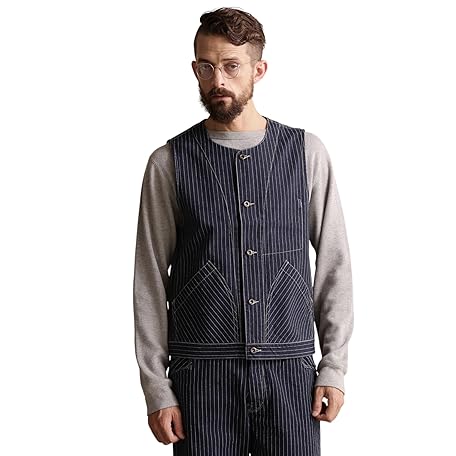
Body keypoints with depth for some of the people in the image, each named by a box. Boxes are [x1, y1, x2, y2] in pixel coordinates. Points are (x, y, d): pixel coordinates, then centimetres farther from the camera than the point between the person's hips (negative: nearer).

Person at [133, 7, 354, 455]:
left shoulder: (307, 153, 5)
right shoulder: (169, 163, 2)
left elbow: (334, 263, 7)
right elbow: (150, 283, 2)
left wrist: (334, 368, 2)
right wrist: (156, 391, -1)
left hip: (290, 369, 1)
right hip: (203, 374, -1)